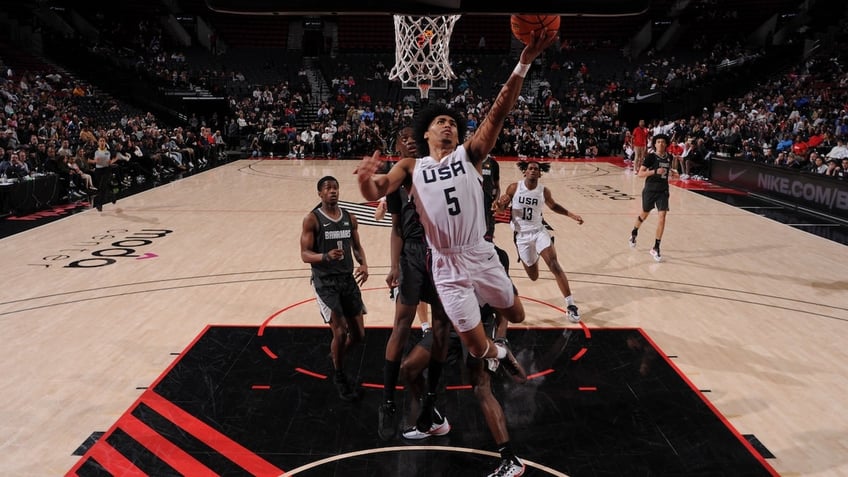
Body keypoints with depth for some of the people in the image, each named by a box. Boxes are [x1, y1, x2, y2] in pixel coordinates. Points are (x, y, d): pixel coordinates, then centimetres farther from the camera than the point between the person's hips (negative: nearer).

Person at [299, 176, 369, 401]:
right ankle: (339, 377, 16)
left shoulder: (350, 218, 5)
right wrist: (326, 256, -31)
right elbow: (305, 254, -12)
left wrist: (364, 265, -6)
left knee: (358, 334, 8)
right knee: (340, 333, -11)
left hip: (348, 279, 5)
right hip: (325, 282, -5)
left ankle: (336, 358, 40)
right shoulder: (312, 219, -9)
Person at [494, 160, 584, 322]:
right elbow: (502, 208, 3)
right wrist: (499, 205, -22)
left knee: (554, 265, -19)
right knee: (533, 276, 8)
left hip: (539, 231, 0)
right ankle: (533, 259, 48)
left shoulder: (544, 191, -4)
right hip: (521, 236, 0)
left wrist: (572, 215, 6)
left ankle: (570, 305, -16)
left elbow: (554, 206, 16)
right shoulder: (514, 188, -8)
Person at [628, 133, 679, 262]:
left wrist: (672, 172, 7)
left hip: (663, 191, 3)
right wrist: (655, 171, -28)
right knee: (644, 214, 16)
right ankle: (634, 233, 47)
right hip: (650, 190, -3)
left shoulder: (669, 157, 3)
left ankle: (656, 248, -3)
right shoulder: (650, 157, -12)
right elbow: (640, 174, -18)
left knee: (662, 216, -9)